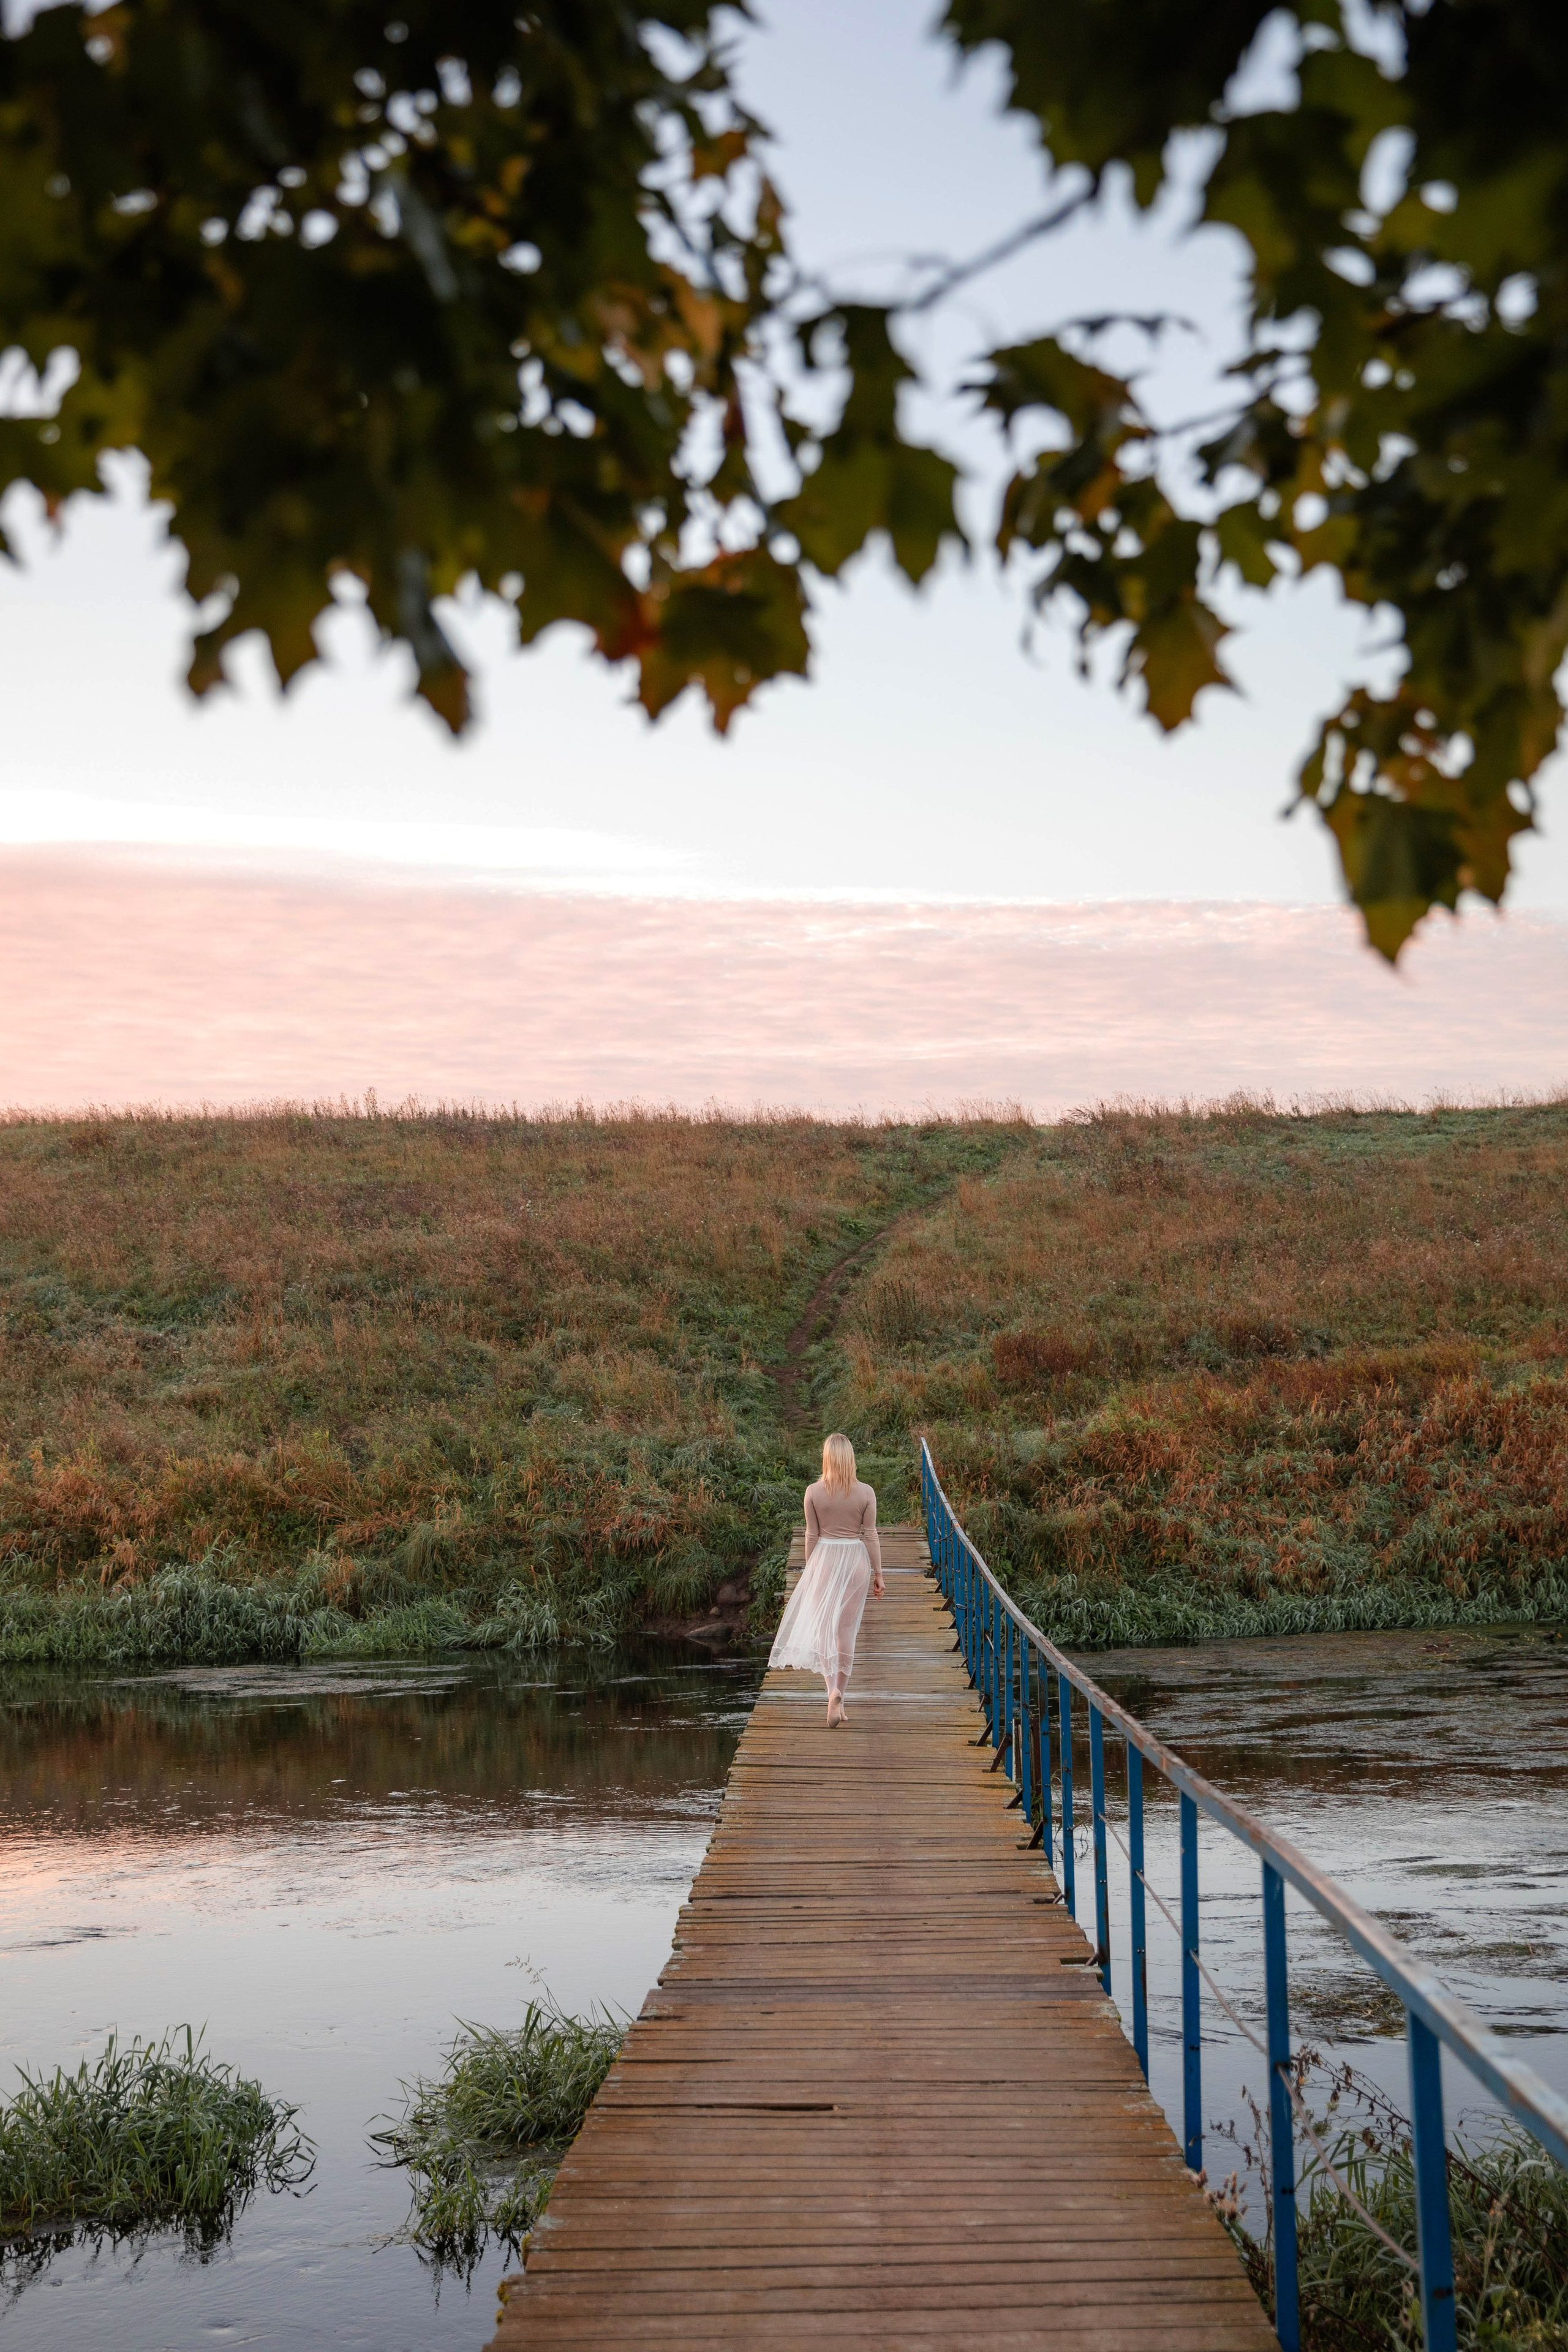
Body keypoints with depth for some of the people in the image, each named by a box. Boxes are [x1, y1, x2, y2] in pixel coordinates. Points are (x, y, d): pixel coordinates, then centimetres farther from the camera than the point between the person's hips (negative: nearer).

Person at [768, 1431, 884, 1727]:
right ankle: (838, 1696, 15)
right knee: (846, 1630, 10)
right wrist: (878, 1573, 6)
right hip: (856, 1560, 1)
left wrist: (810, 1570, 12)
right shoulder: (865, 1493, -6)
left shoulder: (814, 1492, -6)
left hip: (824, 1559, -1)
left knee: (822, 1626, 2)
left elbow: (812, 1535, 0)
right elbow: (870, 1536, -2)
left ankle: (833, 1690, -19)